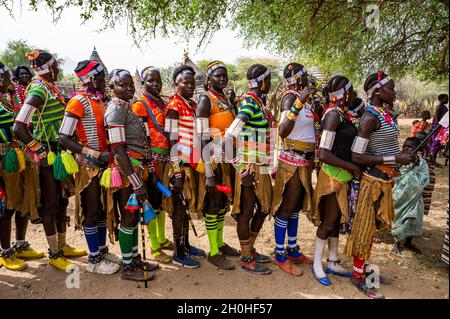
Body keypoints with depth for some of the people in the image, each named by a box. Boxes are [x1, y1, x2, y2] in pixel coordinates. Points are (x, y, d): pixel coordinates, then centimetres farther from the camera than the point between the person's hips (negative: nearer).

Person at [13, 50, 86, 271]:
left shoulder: (50, 88, 12)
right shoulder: (38, 90, -16)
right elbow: (19, 128, -25)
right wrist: (40, 151, -19)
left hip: (60, 154, 9)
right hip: (48, 158, -9)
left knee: (62, 200, 16)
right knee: (50, 205, 2)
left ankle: (62, 246, 31)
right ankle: (54, 254, 16)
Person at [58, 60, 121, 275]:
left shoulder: (100, 101, 12)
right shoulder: (79, 101, -13)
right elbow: (64, 139, -19)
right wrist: (97, 155, -22)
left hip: (103, 164, 8)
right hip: (88, 166, -8)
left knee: (103, 209, 15)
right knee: (91, 212, 2)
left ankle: (102, 250, 30)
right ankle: (94, 260, 15)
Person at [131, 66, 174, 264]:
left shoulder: (161, 103, 15)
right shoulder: (141, 105, -9)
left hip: (165, 158, 8)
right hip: (151, 158, -8)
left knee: (162, 199, 16)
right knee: (152, 202, 0)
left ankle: (162, 239, 31)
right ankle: (154, 248, 11)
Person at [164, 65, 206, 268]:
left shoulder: (193, 104, 15)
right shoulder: (174, 106, -10)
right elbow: (171, 140, -14)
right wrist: (177, 170, -18)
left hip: (194, 163, 8)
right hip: (182, 165, -8)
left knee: (187, 206, 16)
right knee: (180, 207, 1)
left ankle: (186, 245, 30)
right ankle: (178, 253, 12)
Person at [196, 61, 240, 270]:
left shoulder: (226, 100, 15)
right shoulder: (206, 100, -10)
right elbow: (203, 139, -17)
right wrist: (209, 173, -22)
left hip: (228, 160, 8)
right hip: (214, 161, -8)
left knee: (223, 203, 16)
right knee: (212, 205, 0)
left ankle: (220, 243, 31)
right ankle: (214, 252, 11)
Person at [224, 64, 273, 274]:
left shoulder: (258, 102, 13)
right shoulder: (250, 103, -16)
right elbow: (229, 134, -25)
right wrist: (235, 163, -21)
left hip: (262, 166, 10)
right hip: (250, 168, -10)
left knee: (264, 209, 18)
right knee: (246, 212, 3)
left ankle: (250, 249, 33)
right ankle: (246, 259, 17)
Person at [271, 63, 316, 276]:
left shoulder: (303, 98, 13)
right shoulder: (291, 96, -15)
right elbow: (283, 131, -34)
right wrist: (299, 102, -38)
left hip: (303, 162, 9)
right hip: (292, 162, -9)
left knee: (295, 208, 16)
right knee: (285, 209, 1)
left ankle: (293, 251, 30)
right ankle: (280, 256, 14)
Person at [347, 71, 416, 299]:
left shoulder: (386, 113, 8)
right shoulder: (370, 117, -18)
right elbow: (356, 156, -22)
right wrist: (394, 159, -23)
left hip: (385, 179, 9)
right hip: (374, 180, -9)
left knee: (374, 226, 19)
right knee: (366, 228, 2)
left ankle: (363, 266, 35)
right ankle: (358, 276, 18)